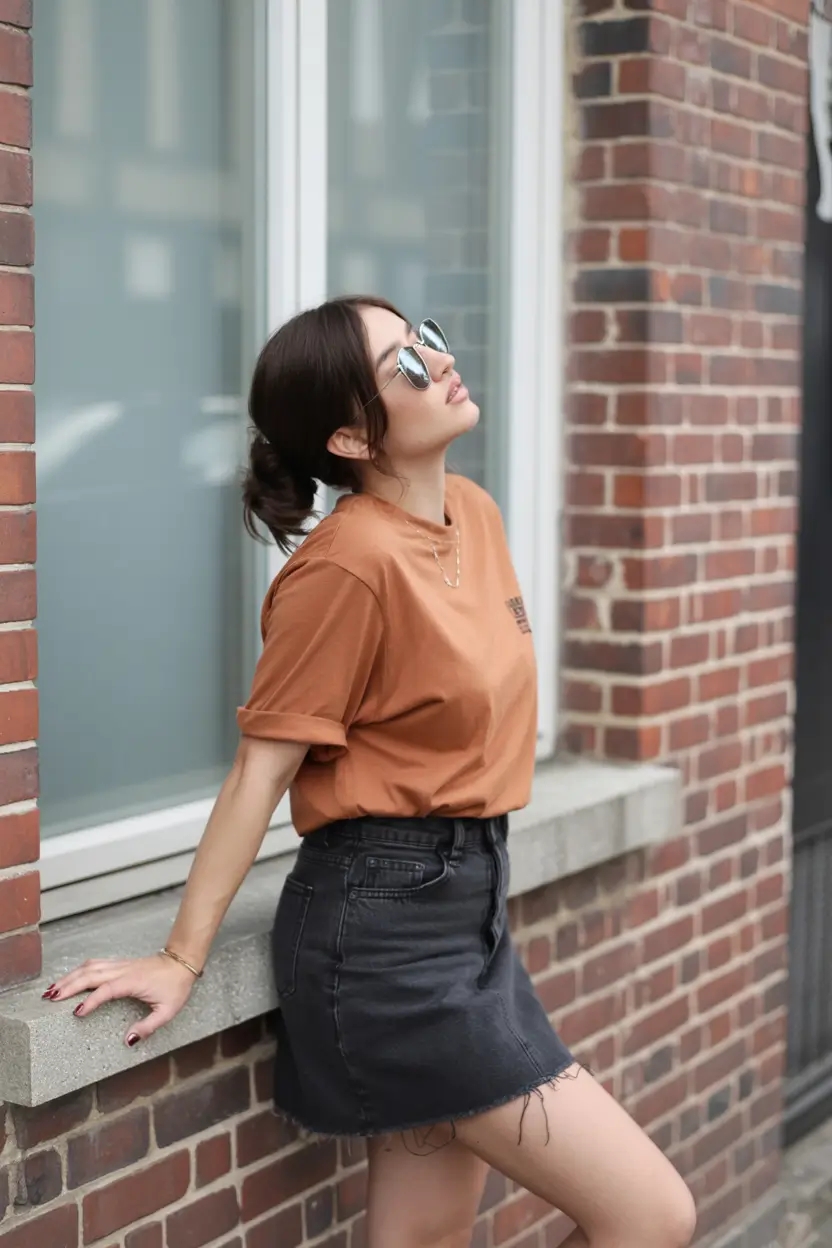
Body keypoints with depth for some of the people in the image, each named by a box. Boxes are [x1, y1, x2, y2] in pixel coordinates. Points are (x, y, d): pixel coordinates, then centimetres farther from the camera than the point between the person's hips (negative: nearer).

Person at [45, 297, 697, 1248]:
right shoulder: (350, 561, -18)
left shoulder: (473, 514, 8)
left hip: (468, 911, 8)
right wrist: (181, 958, -10)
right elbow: (261, 769, -14)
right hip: (384, 929, -8)